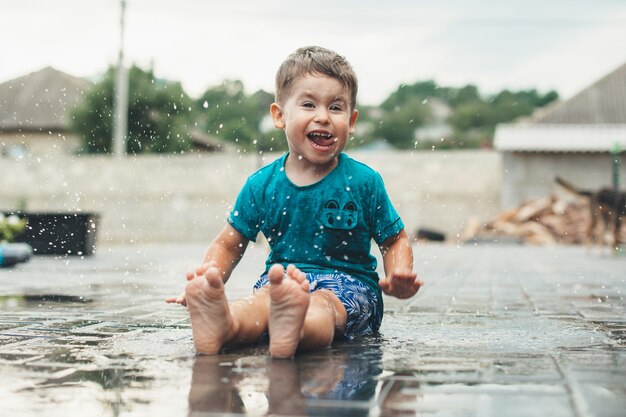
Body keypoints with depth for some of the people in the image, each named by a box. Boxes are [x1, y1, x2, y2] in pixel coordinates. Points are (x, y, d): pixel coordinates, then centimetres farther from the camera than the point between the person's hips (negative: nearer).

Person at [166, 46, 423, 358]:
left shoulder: (364, 182, 3)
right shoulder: (262, 184, 7)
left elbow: (395, 240, 10)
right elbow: (229, 244, 12)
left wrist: (399, 276, -12)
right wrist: (207, 278, -9)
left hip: (348, 285, -2)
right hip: (280, 278, 3)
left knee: (322, 305, -38)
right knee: (262, 298, -33)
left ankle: (294, 329, -73)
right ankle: (223, 325, -67)